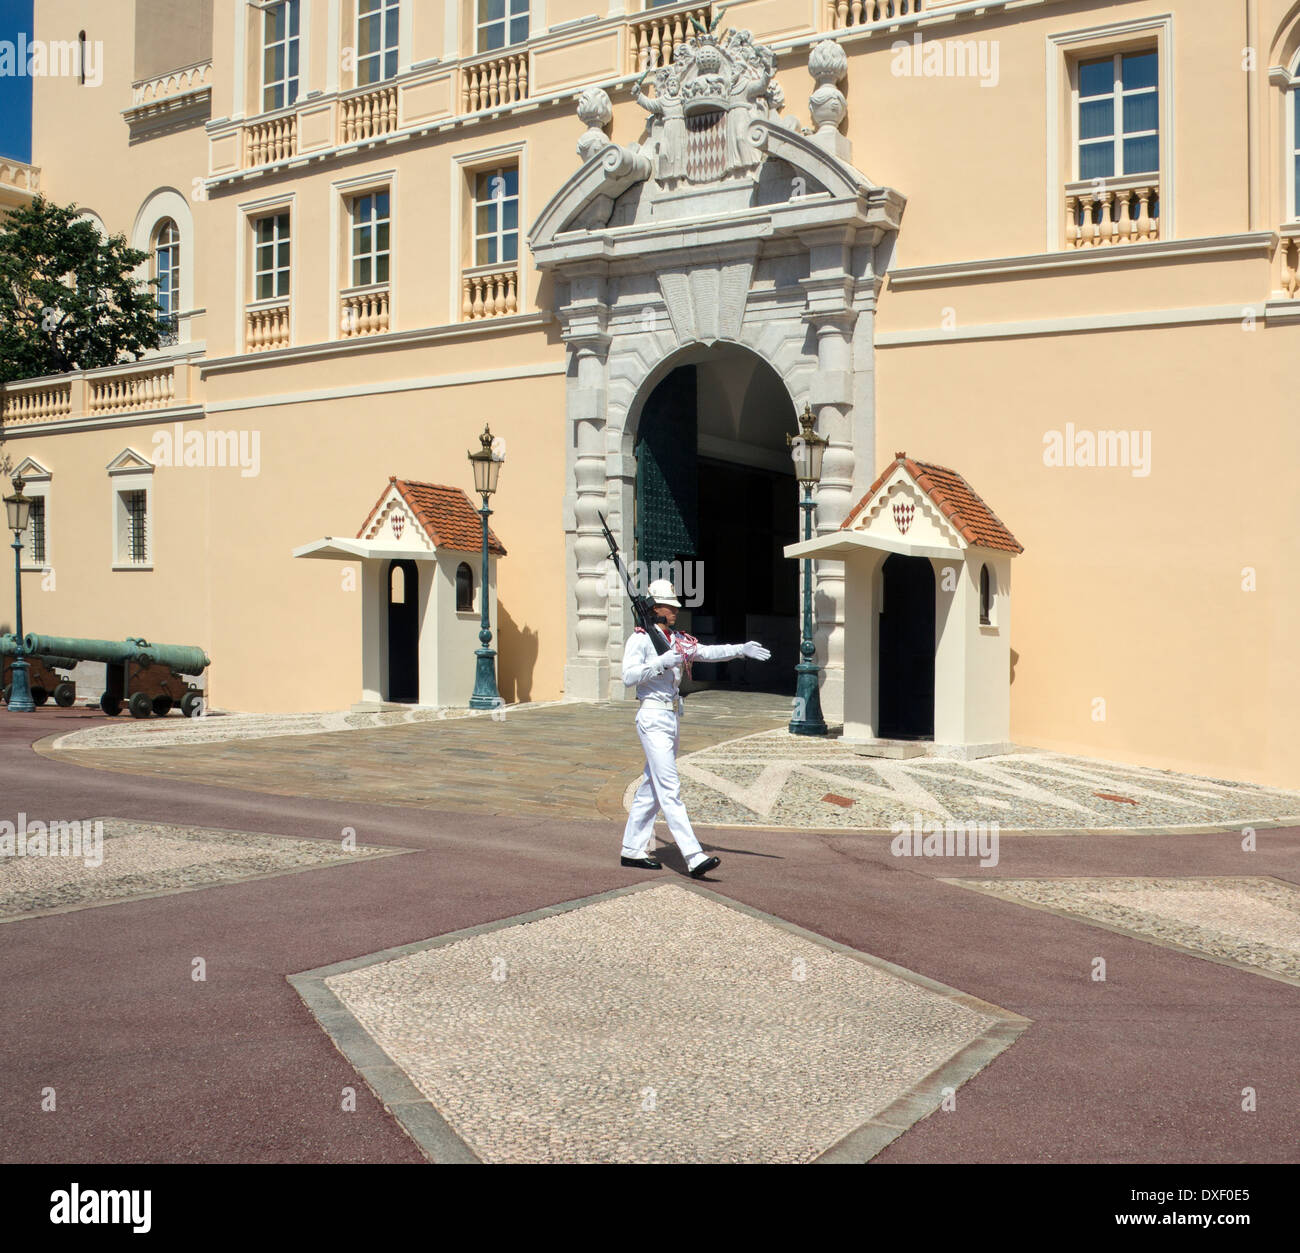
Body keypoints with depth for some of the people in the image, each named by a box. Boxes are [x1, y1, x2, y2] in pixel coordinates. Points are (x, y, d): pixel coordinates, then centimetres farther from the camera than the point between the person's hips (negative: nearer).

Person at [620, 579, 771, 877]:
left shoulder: (678, 640, 15)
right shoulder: (640, 638, -8)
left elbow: (708, 652, 13)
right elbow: (629, 676, -17)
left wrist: (741, 650, 1)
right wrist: (662, 661, -22)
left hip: (671, 718, 9)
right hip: (653, 719, -9)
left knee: (651, 789, 13)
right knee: (670, 790, -11)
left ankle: (632, 850, 23)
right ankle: (694, 858, -16)